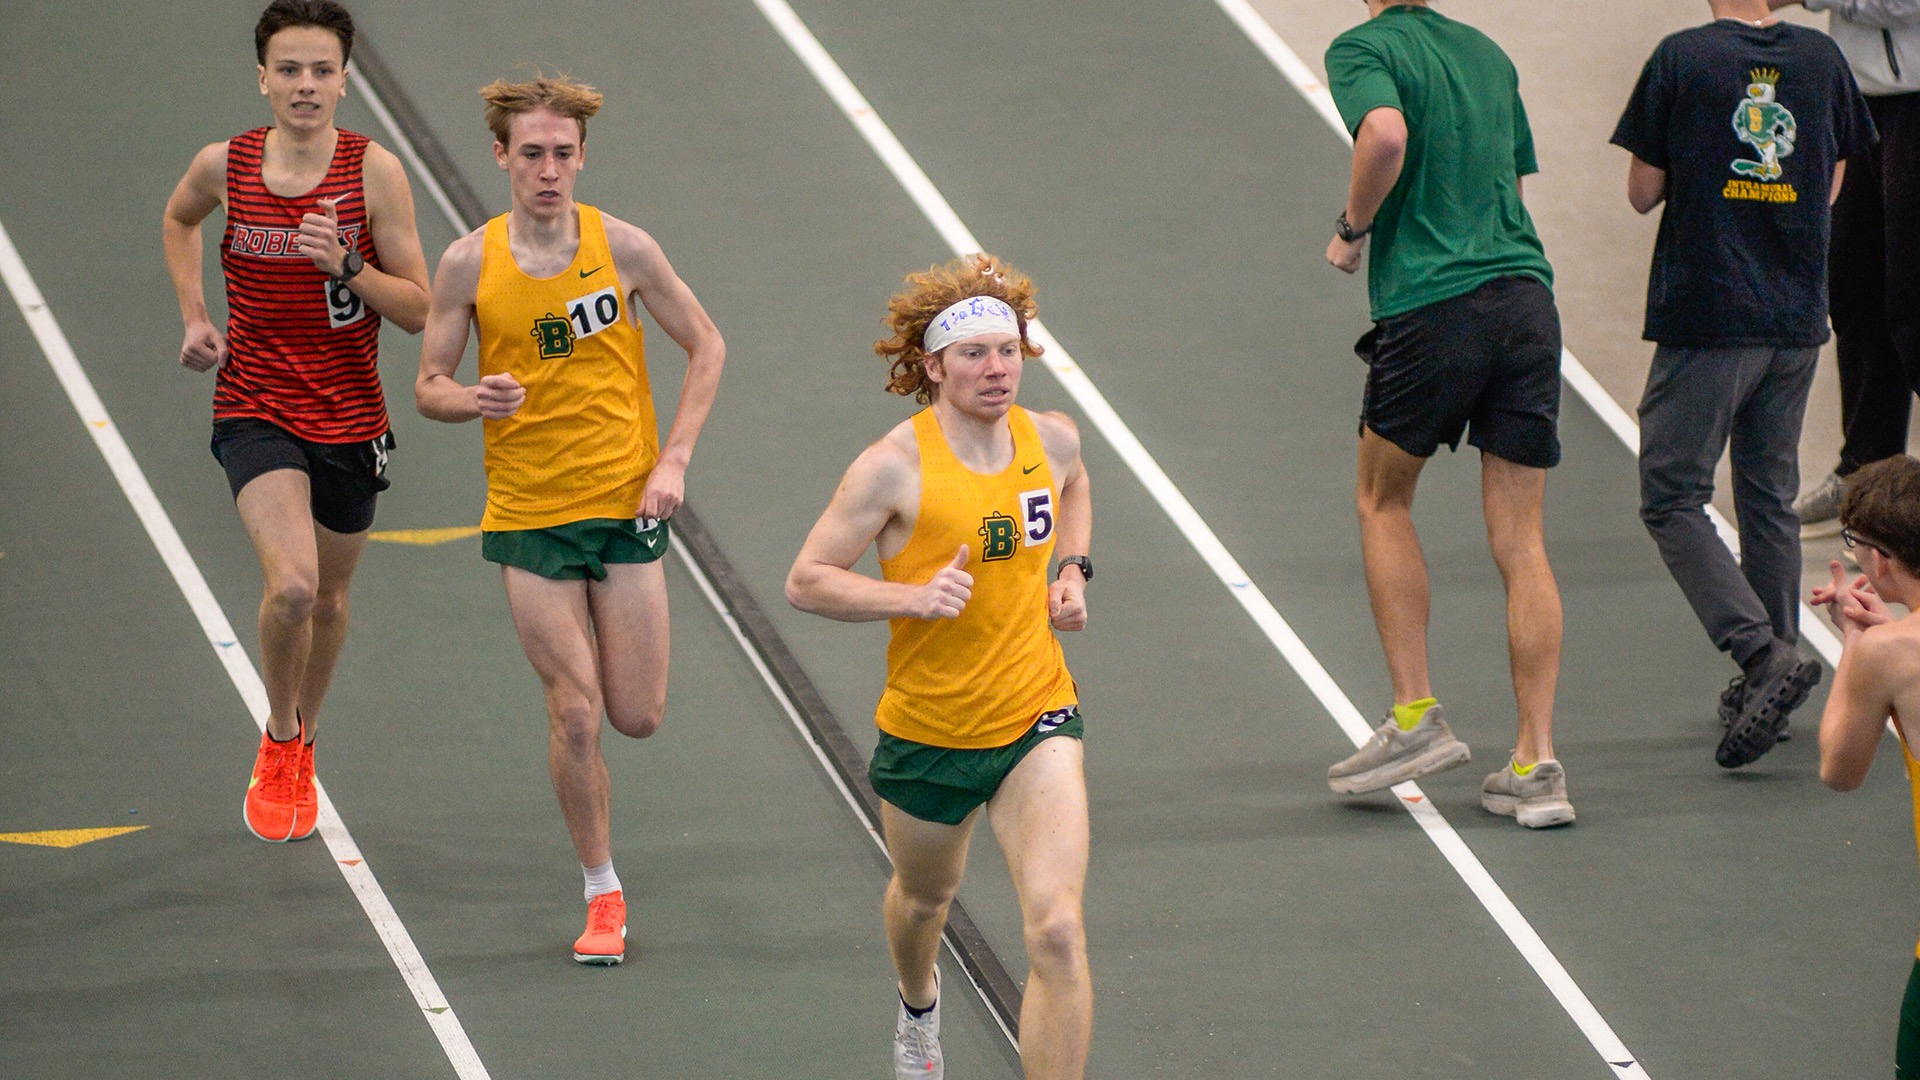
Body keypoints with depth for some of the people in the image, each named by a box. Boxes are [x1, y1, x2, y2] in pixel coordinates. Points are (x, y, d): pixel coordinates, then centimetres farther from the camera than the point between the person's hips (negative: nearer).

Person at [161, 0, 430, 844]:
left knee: (328, 598, 17)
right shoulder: (224, 166, -7)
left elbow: (419, 310, -9)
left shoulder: (374, 172, -11)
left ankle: (301, 750, 44)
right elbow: (178, 220, 18)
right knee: (291, 585, -22)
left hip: (349, 420, 1)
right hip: (256, 413, -1)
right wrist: (196, 316, 6)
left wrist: (345, 266, -25)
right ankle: (279, 737, 5)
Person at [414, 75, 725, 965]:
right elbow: (429, 386, 1)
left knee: (637, 717, 1)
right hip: (529, 516, -1)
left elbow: (705, 346, 6)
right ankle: (603, 894, 10)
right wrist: (473, 399, -23)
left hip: (626, 503, 1)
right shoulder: (469, 263, -5)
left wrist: (674, 459, -4)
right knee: (575, 713, -7)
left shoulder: (621, 247, -5)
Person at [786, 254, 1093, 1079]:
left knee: (1055, 930, -18)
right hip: (926, 727, -1)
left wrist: (1073, 569, 5)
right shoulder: (897, 466, -18)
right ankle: (918, 1010, 63)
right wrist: (916, 596, -28)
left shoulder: (1052, 439, -4)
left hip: (1036, 721, 1)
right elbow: (806, 581, -15)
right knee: (925, 896, 27)